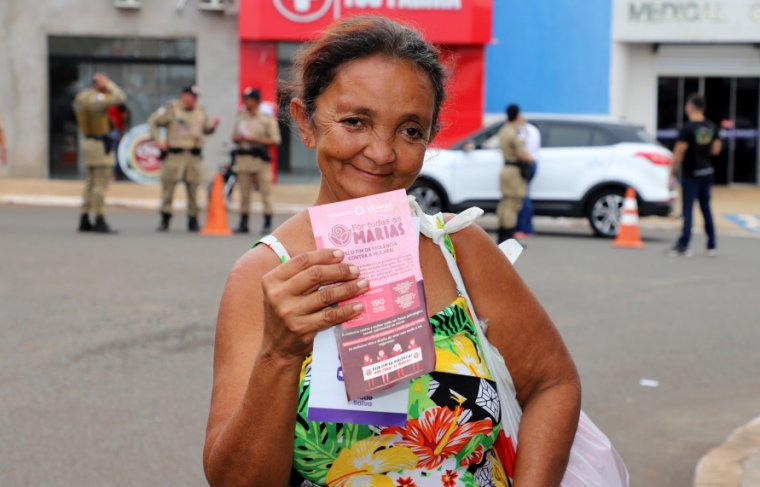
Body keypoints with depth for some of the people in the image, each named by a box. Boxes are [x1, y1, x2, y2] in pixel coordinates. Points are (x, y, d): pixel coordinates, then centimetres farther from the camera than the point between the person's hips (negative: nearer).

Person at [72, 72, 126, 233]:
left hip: (88, 141, 9)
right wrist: (108, 83, -12)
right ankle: (100, 222, -8)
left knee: (91, 182, 11)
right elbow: (120, 98, -24)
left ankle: (84, 221, 11)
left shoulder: (81, 97, 10)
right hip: (101, 144, -9)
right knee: (101, 183, -7)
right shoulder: (97, 99, -19)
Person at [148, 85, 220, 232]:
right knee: (168, 186, -1)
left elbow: (207, 129, 22)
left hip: (194, 155, 3)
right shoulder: (172, 110, 0)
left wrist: (213, 125, 0)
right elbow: (153, 121, 2)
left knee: (193, 188, 3)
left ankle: (193, 220, 10)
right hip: (174, 153, -3)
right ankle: (165, 219, 7)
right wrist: (157, 140, -6)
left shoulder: (200, 112, 14)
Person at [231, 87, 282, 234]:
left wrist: (254, 139, -15)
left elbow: (275, 140, -7)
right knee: (244, 193, 8)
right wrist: (238, 138, -4)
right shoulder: (241, 117, 13)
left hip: (260, 157, -5)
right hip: (243, 155, 5)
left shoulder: (267, 118, -3)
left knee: (265, 192, -5)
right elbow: (234, 136, 21)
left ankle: (268, 224, -2)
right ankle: (243, 223, 14)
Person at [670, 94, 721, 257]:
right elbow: (716, 149, 7)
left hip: (691, 174, -6)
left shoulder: (687, 128, -16)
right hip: (707, 172, 6)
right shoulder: (712, 127, 3)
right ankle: (712, 246, 16)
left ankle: (683, 245, -8)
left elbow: (679, 153, -16)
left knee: (688, 209, -4)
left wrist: (673, 172, -9)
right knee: (706, 208, 14)